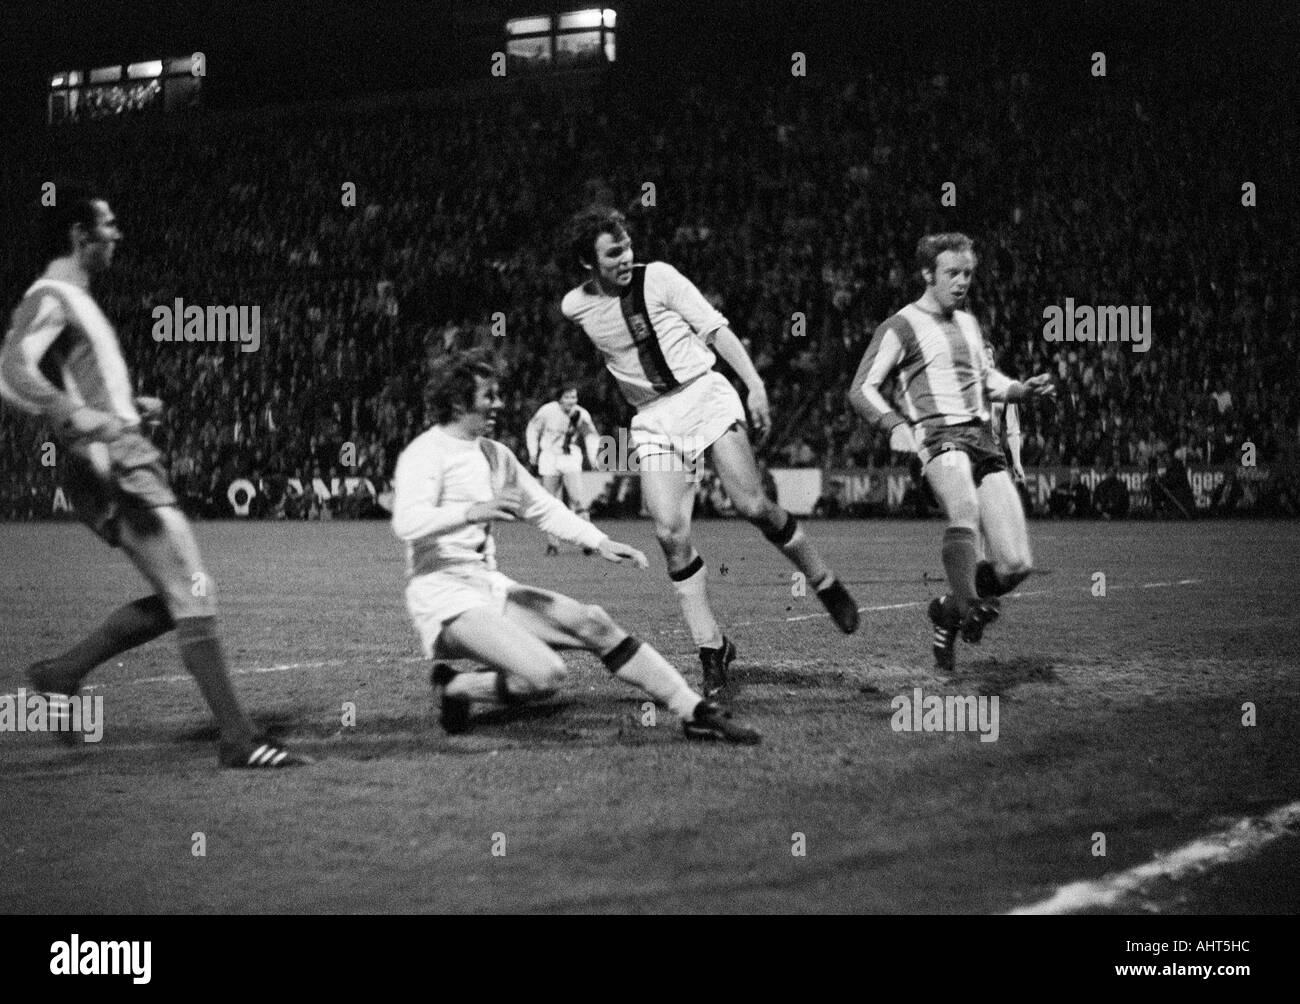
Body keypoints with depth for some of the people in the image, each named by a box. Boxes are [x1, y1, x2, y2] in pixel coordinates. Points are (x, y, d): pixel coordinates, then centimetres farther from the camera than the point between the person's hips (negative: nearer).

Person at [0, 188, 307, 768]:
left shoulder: (76, 301, 21)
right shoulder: (49, 299, -9)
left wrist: (131, 409, 22)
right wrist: (80, 418, -38)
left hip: (129, 465, 10)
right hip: (107, 467, -10)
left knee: (179, 599, 11)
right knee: (193, 598, -12)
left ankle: (62, 673, 18)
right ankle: (238, 740, -11)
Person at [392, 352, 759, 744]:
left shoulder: (494, 454, 17)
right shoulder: (425, 453, -10)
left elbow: (543, 508, 24)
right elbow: (406, 524, -27)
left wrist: (599, 542, 9)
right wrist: (472, 512, -42)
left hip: (490, 587, 8)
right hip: (443, 599, -8)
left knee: (592, 622, -5)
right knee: (546, 675, -26)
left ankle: (695, 713, -2)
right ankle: (454, 687, -3)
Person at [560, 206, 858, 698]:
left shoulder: (658, 277, -6)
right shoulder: (575, 307, 0)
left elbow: (716, 328, -4)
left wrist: (756, 385, -11)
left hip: (703, 394, -2)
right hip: (652, 420, 2)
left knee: (752, 506, -13)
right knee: (670, 533, -14)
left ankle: (825, 583, 10)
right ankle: (712, 648, -4)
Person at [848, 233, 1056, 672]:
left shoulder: (969, 323, 24)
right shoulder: (901, 327, 4)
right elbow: (861, 388, -2)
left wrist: (1023, 389, 16)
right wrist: (895, 423, -21)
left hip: (983, 439, 6)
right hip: (939, 436, -6)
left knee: (1016, 564, -7)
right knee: (965, 509, -41)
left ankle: (949, 611, 18)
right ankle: (969, 610, -44)